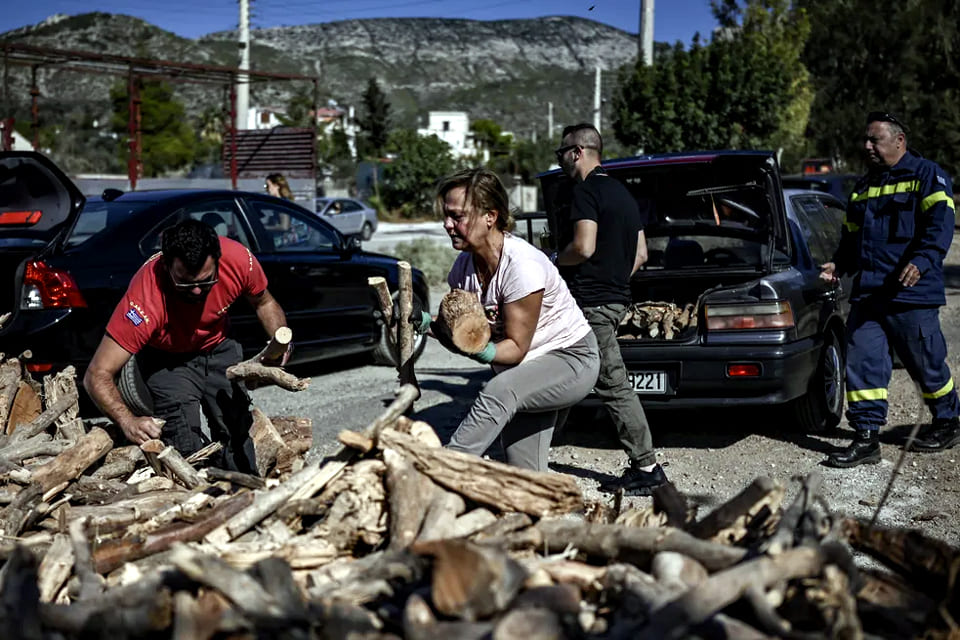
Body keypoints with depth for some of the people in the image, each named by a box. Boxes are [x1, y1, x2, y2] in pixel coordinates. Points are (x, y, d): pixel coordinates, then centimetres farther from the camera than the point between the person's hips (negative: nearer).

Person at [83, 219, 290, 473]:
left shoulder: (238, 260, -30)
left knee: (238, 430, 9)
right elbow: (97, 375, -36)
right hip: (167, 359, -3)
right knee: (186, 447, -21)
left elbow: (263, 303, -5)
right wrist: (128, 422, -52)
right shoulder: (146, 298, -39)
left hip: (219, 349, 3)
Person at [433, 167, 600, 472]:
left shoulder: (523, 265, -26)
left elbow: (516, 348, -21)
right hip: (523, 370, 8)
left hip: (572, 359, -8)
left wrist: (483, 352, -38)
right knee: (526, 480, 3)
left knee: (499, 392, -35)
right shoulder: (463, 267, -4)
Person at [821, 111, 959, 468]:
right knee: (861, 363, -2)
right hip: (866, 294, 6)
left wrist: (922, 262, -27)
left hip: (912, 295, -6)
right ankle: (866, 438, 2)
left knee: (927, 364, 6)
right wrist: (839, 265, 9)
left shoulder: (926, 176, -1)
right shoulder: (864, 187, 21)